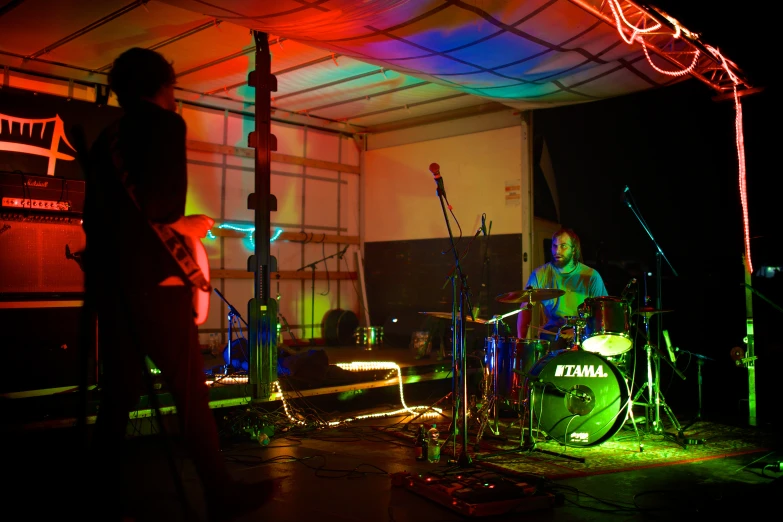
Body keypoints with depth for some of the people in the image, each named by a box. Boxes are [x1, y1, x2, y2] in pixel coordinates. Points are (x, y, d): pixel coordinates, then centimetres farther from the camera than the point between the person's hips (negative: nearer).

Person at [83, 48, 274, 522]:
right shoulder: (165, 124, -4)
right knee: (191, 392, -1)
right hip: (153, 282, -8)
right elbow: (161, 206, -18)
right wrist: (185, 226, -1)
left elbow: (97, 215, 19)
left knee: (118, 395, 11)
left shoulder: (106, 138, 20)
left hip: (107, 283, 8)